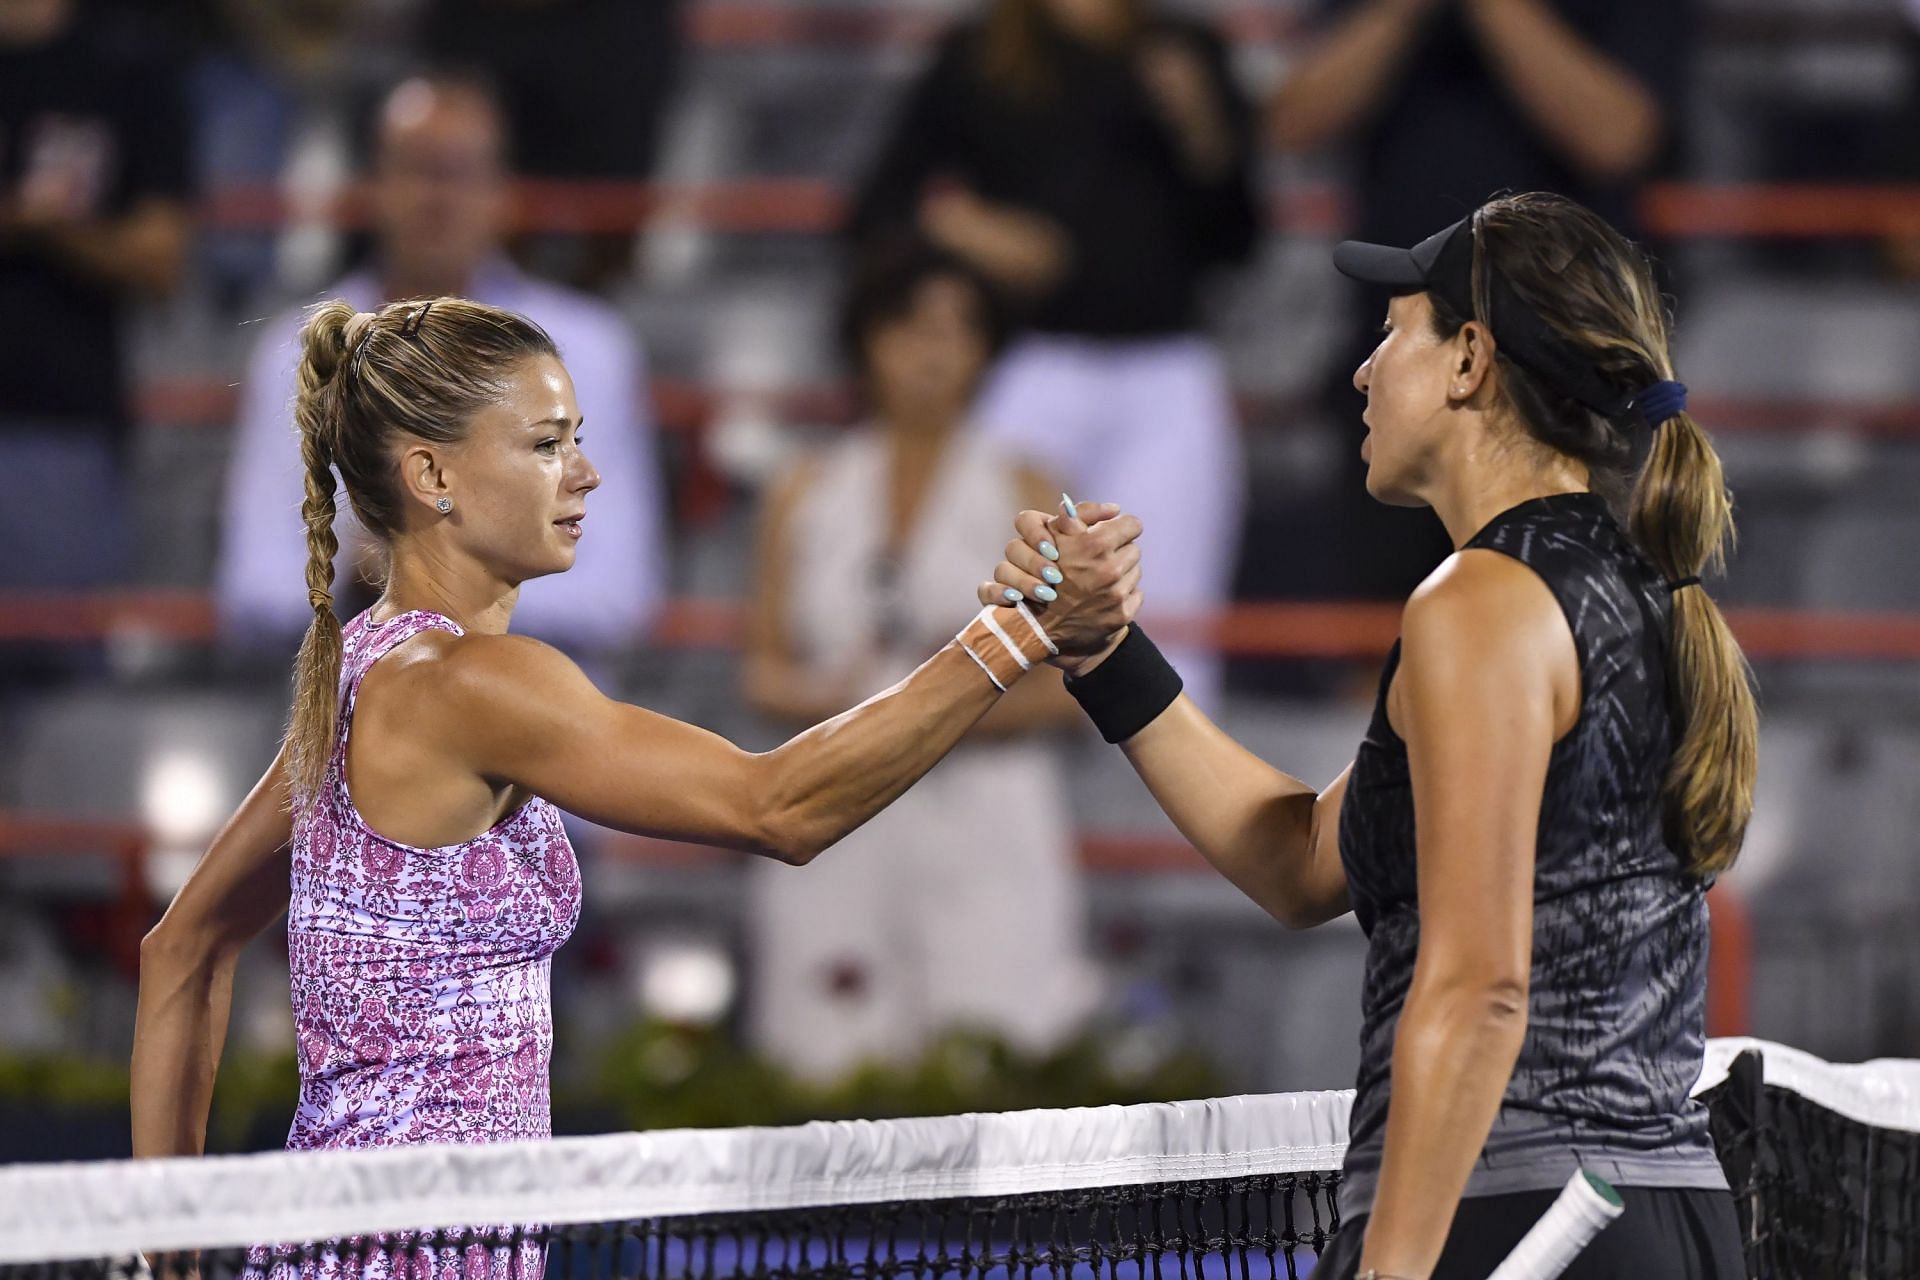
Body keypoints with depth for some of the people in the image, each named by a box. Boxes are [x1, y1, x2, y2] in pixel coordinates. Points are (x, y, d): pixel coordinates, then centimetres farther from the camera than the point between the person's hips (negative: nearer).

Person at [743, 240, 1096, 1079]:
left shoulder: (1020, 496, 3)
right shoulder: (807, 496, 10)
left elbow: (1075, 684, 0)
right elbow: (765, 669, 12)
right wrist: (823, 700, -10)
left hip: (982, 816, -2)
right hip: (838, 827, 2)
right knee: (834, 1078, -2)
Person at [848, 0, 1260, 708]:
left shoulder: (1184, 58, 12)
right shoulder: (975, 63, 8)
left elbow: (1232, 238, 9)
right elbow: (878, 209, 9)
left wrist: (1200, 129, -7)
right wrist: (959, 225, -11)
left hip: (1168, 377, 1)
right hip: (1031, 365, -1)